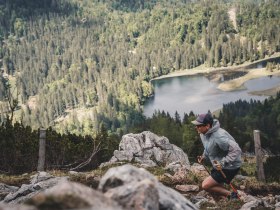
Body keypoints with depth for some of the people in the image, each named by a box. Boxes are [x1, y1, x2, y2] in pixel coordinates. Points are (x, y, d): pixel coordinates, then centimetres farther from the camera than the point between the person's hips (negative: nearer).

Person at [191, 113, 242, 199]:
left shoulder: (219, 136, -32)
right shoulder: (203, 134, -2)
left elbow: (236, 150, -33)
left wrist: (223, 163, -34)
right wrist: (204, 156, 4)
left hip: (229, 167, -10)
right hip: (219, 166, 10)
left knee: (206, 185, -11)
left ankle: (231, 195, -2)